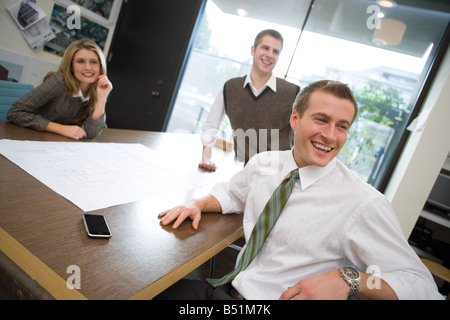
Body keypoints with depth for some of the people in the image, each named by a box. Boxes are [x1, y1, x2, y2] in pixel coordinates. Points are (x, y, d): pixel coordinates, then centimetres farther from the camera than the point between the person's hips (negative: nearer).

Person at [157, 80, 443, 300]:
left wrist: (348, 279, -28)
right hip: (230, 289, 5)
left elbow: (422, 284, -12)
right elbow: (231, 193, 17)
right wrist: (197, 205, -3)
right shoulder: (263, 163, -1)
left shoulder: (365, 204, -16)